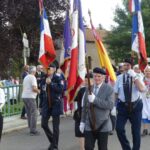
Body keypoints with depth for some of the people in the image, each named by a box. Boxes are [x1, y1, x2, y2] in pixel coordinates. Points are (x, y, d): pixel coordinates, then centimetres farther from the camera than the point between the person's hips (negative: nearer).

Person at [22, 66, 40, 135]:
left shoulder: (26, 77, 17)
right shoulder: (32, 77, -9)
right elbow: (34, 88, -19)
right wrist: (38, 91, 1)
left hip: (24, 96, 8)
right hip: (30, 97, -8)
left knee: (29, 113, 13)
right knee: (34, 113, -5)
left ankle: (31, 128, 17)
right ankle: (33, 130, -6)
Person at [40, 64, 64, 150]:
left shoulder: (58, 77, -7)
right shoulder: (44, 79, 8)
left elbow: (61, 89, -20)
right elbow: (42, 93, 13)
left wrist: (50, 83, -21)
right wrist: (41, 105, 12)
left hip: (56, 104, -5)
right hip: (46, 104, 5)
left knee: (55, 126, 4)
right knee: (44, 124, 6)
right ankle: (52, 141, 29)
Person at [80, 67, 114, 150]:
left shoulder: (109, 89, -7)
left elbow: (110, 105, -21)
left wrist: (95, 99, -27)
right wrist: (82, 121, 11)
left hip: (103, 125, -3)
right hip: (89, 125, 3)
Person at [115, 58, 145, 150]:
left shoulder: (137, 77, -6)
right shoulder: (119, 78, 0)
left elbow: (142, 89, -25)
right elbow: (115, 93, 5)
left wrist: (134, 76, -26)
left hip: (136, 106, -1)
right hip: (123, 106, 1)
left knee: (136, 131, 9)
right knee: (119, 128, -8)